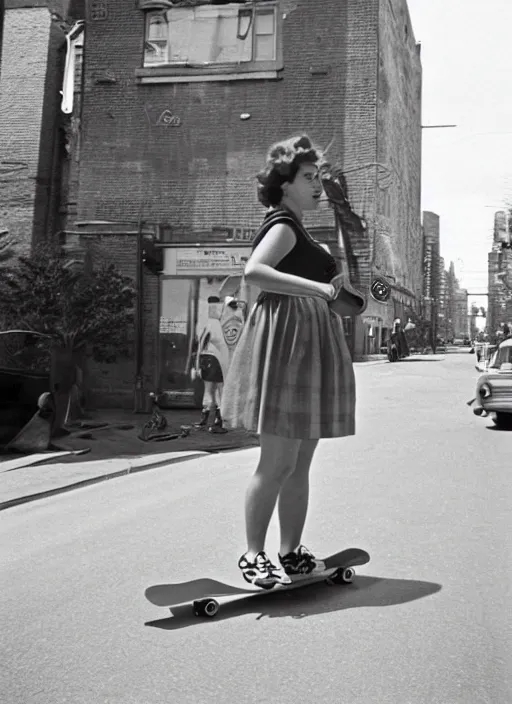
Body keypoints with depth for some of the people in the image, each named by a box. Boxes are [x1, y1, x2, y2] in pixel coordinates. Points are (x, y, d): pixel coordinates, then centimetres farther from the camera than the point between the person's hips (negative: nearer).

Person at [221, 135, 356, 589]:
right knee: (278, 462, -7)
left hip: (309, 343, 10)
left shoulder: (295, 229, 23)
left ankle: (291, 553, 19)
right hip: (286, 338, -10)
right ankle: (253, 556, 3)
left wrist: (329, 285, 19)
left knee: (300, 464, 11)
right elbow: (253, 271, -27)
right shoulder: (283, 225, -8)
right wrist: (316, 287, -28)